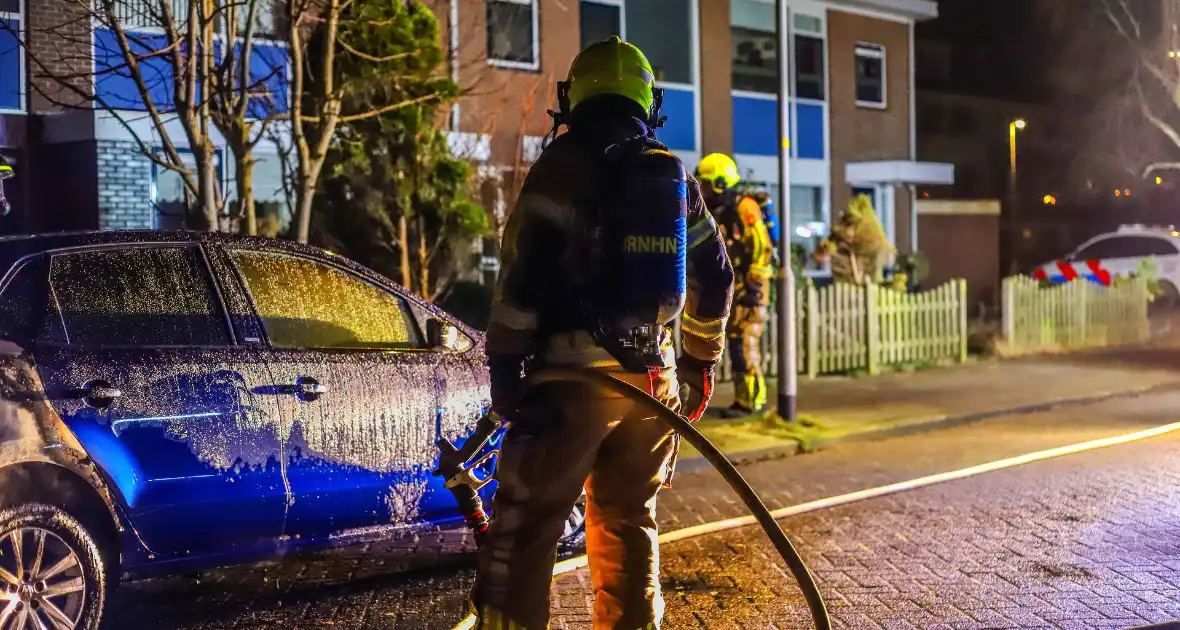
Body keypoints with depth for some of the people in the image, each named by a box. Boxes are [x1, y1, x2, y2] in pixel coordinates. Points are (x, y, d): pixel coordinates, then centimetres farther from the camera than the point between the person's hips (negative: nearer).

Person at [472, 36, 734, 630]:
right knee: (628, 522, 16)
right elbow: (715, 275, 21)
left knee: (525, 523, -2)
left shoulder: (565, 162, -4)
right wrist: (699, 362, 30)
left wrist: (505, 362, -11)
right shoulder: (675, 175, 15)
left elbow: (526, 264, -13)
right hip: (653, 377, 6)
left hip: (577, 372, -6)